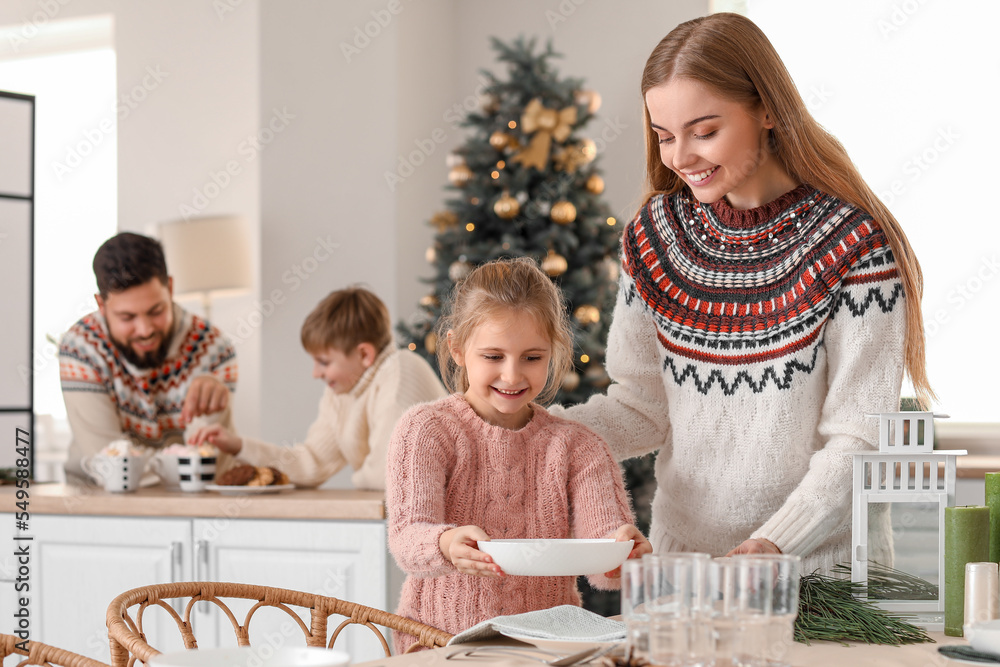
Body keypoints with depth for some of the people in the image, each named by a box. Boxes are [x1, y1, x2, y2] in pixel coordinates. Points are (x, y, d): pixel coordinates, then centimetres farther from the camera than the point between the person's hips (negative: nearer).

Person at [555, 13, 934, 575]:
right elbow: (642, 407, 9)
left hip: (821, 565, -3)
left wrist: (774, 544, -22)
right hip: (681, 552, 4)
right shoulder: (656, 236, 5)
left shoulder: (855, 243, -8)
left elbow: (858, 439, -10)